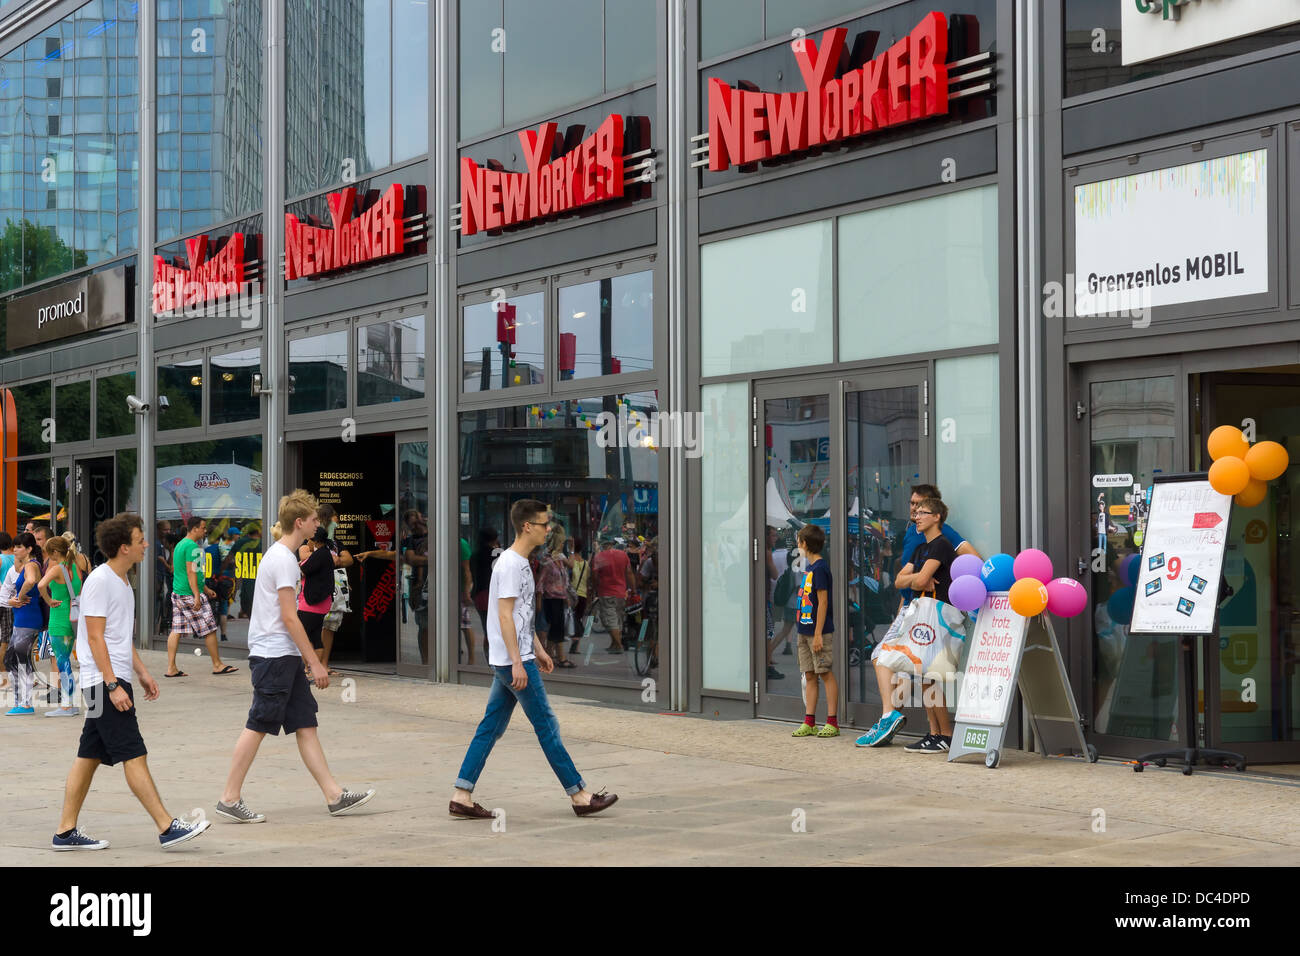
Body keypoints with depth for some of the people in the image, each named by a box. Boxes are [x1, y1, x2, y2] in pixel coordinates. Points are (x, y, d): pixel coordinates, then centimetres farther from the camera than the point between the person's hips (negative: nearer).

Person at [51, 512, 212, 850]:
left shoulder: (121, 581, 16)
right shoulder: (99, 581, -13)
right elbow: (95, 637, -17)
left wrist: (142, 673, 23)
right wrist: (113, 685, -21)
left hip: (114, 680, 10)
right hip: (104, 682, -10)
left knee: (90, 756, 10)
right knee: (134, 755, -9)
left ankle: (66, 832, 13)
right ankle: (167, 828, -10)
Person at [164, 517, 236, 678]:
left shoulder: (180, 544, 18)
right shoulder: (192, 546, -14)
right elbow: (191, 572, -20)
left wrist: (205, 589, 30)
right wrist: (197, 596, -22)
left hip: (177, 592, 10)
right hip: (189, 594, -10)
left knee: (177, 629, 6)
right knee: (209, 628, 1)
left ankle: (171, 668, 3)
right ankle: (217, 665, 8)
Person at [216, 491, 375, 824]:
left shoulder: (278, 555, 16)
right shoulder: (284, 559, -15)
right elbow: (289, 618, -18)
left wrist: (307, 659, 24)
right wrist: (315, 662, -16)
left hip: (284, 657, 10)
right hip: (274, 655, -10)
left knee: (305, 724, 7)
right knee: (258, 725, -5)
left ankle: (334, 796, 6)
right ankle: (230, 799, 2)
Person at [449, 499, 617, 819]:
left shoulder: (520, 562, 16)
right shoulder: (510, 565, -16)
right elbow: (505, 616, -20)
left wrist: (538, 649, 25)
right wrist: (517, 662, -22)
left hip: (506, 662, 10)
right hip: (513, 661, -10)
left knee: (491, 727, 8)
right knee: (547, 726, -3)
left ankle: (462, 797, 7)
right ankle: (579, 795, 3)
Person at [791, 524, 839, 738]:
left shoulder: (820, 568, -13)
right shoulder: (810, 568, 14)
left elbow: (823, 602, -17)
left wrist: (818, 634, -19)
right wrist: (804, 632, 18)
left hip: (819, 632, -9)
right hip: (805, 631, 9)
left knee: (826, 674, -4)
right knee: (809, 676, 8)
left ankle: (832, 722, -1)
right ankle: (809, 723, 10)